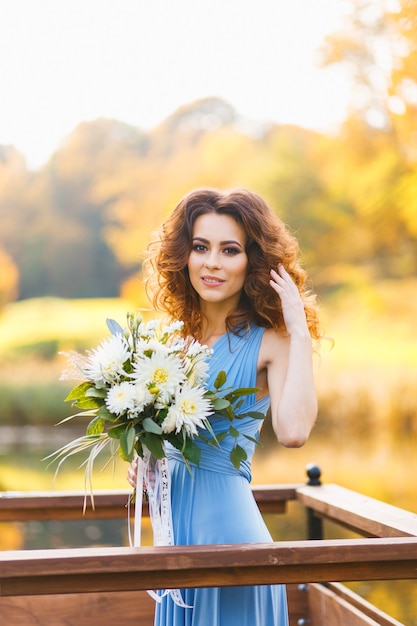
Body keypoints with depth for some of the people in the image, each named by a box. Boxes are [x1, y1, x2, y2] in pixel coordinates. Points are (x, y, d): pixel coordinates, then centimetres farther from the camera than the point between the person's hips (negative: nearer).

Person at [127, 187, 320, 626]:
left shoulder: (268, 343, -12)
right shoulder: (181, 338, 6)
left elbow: (293, 431, -31)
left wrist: (299, 332, -24)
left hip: (225, 517, -6)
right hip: (175, 522, 6)